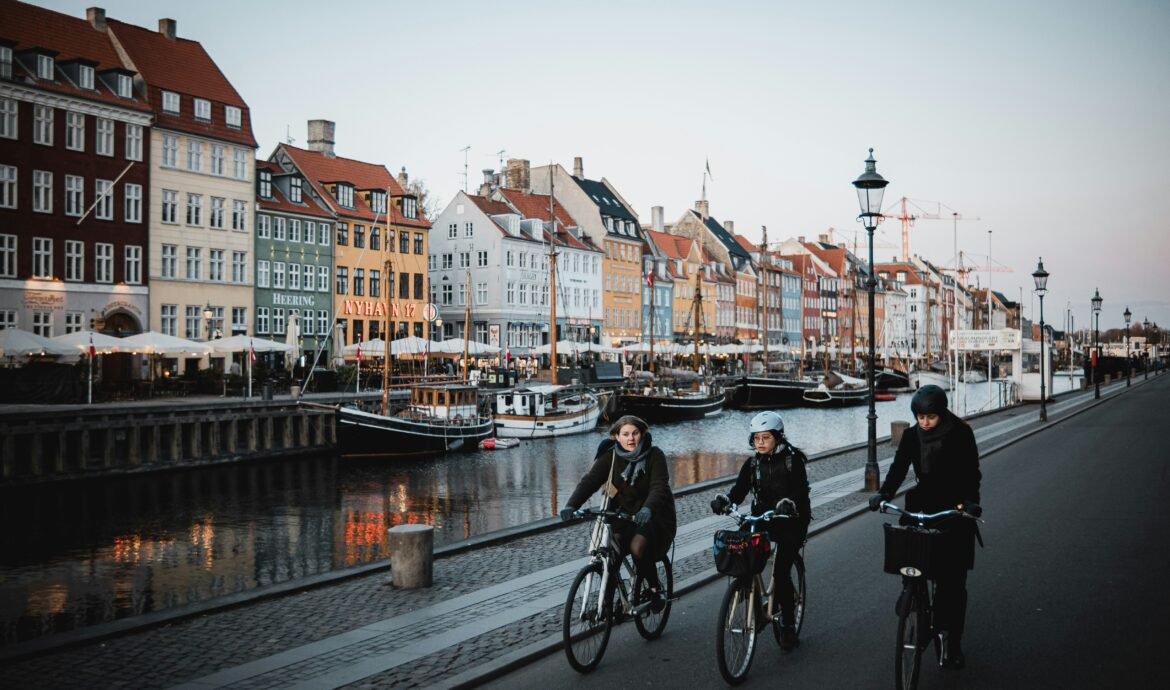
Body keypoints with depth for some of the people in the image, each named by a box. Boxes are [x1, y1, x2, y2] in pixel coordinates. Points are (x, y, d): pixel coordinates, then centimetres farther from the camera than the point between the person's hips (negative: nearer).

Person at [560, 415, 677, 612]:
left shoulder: (654, 455, -11)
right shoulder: (610, 456, -4)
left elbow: (659, 486, -24)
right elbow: (590, 481, -16)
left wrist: (648, 508, -46)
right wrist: (571, 505, -35)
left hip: (653, 516, -3)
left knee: (637, 547, -31)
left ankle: (656, 588, -3)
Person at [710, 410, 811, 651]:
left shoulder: (793, 460, -8)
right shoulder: (752, 463, 4)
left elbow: (800, 491, -20)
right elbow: (739, 490, -8)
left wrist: (788, 503, -43)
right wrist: (724, 500, -30)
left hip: (791, 522, -4)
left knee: (781, 573, -14)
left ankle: (788, 627, 2)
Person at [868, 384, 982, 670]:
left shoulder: (961, 434, -10)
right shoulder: (911, 436, 0)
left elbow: (971, 472, -17)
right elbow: (898, 467, -6)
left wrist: (970, 501, -33)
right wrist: (883, 493, -23)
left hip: (956, 510, -3)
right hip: (925, 506, 3)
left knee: (953, 580, 0)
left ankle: (953, 643, 9)